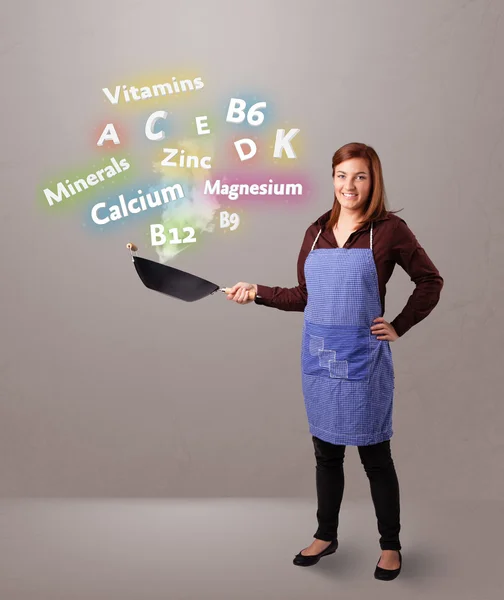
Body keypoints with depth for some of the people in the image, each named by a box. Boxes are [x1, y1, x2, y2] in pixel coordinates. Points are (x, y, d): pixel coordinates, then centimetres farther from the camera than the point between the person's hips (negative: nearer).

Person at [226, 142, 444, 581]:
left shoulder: (389, 230, -8)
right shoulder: (317, 231, 6)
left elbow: (430, 281, 1)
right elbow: (304, 296, 12)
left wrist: (400, 328, -4)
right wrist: (257, 293, 4)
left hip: (362, 357, -4)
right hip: (318, 355, 5)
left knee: (375, 455, 9)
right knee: (326, 451, 16)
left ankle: (390, 545, 29)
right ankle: (326, 536, 35)